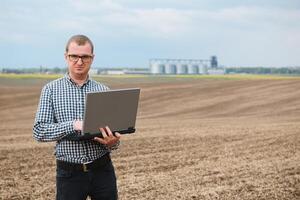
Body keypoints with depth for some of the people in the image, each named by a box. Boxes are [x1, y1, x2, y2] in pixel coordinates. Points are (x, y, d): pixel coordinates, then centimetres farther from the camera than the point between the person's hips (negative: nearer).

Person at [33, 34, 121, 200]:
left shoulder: (104, 91, 5)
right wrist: (73, 125, -19)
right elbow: (39, 131, -5)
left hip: (102, 169, 2)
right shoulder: (51, 90, 2)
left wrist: (112, 142, -18)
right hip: (69, 172, -1)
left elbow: (114, 133, 7)